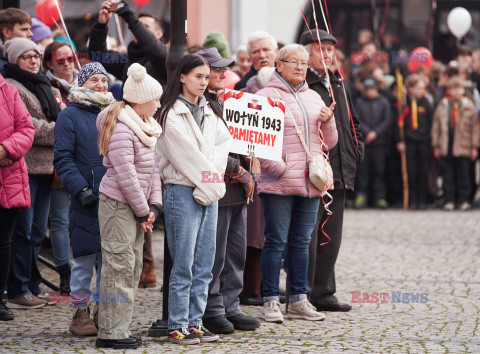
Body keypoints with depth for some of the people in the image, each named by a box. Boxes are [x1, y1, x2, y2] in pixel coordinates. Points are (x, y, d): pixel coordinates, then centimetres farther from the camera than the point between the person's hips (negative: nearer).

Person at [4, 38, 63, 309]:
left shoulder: (49, 88, 21)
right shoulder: (12, 88, -7)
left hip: (47, 167, 8)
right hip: (25, 167, -8)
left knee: (37, 230, 11)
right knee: (23, 230, -7)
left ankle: (33, 286, 17)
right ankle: (18, 291, -4)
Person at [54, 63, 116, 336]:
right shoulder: (70, 116, 0)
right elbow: (63, 158, -6)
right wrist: (80, 188, -16)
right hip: (87, 200, -5)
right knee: (85, 257, -3)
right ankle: (81, 313, 6)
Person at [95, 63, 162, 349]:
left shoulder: (146, 127, 13)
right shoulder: (120, 129, -17)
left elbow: (153, 167, 12)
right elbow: (126, 175, -19)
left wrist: (154, 206, 1)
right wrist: (143, 211, -13)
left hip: (136, 207, 9)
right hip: (118, 205, -9)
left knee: (134, 265, 11)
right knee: (119, 266, -7)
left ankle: (121, 328, 17)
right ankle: (110, 333, -3)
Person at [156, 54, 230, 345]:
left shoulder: (211, 112, 16)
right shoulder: (172, 114, -6)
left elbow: (222, 145, 6)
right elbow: (186, 154, -11)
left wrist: (213, 183, -8)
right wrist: (210, 183, -9)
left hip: (210, 192, 7)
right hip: (183, 191, -7)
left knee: (205, 263, 6)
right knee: (184, 265, -6)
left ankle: (195, 322, 13)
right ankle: (177, 326, -1)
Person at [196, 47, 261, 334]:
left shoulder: (223, 103, 19)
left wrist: (248, 166, 8)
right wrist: (241, 173, -13)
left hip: (237, 191, 9)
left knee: (236, 253, 11)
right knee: (214, 255, -4)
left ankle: (230, 307, 18)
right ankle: (212, 310, 4)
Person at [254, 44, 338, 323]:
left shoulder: (313, 98, 18)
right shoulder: (266, 96, -2)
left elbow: (330, 143, 21)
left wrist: (328, 122, 0)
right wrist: (279, 169, -14)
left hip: (311, 184, 6)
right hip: (279, 184, -6)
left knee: (301, 242, 10)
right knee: (276, 241, -4)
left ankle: (299, 300, 16)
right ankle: (271, 302, 1)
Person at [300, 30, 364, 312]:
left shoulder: (336, 85, 18)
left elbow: (353, 123, 27)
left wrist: (356, 153, 14)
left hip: (339, 173, 8)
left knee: (331, 236, 11)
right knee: (306, 237, -5)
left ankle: (323, 294, 18)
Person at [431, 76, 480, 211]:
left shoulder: (469, 106, 2)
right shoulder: (442, 106, 6)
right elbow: (436, 126, 9)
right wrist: (436, 146, 5)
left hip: (462, 147, -1)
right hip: (446, 146, 1)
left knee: (463, 174, 3)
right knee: (448, 174, 4)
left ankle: (464, 200, 10)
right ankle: (449, 200, 10)